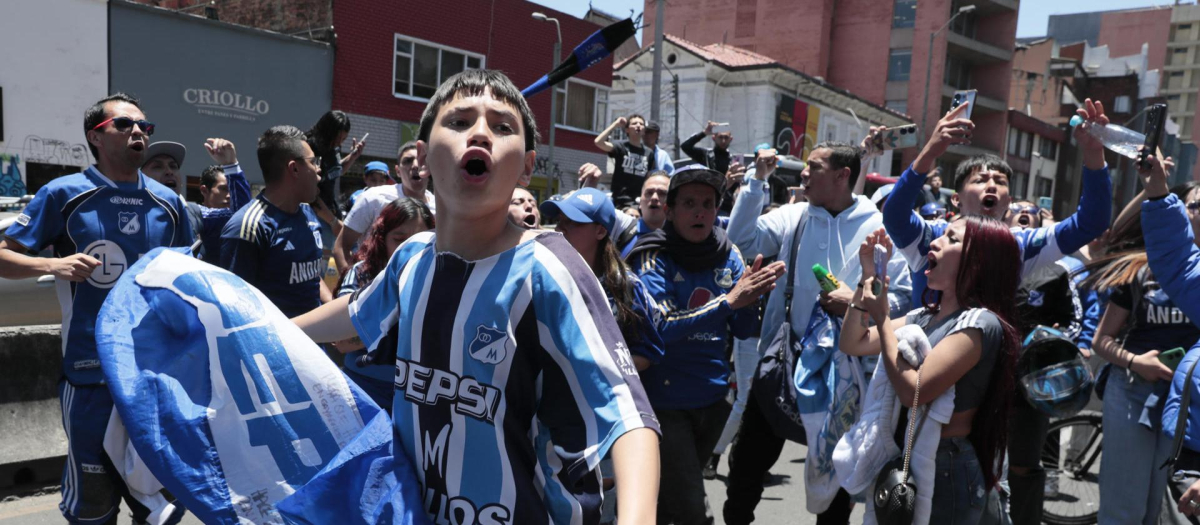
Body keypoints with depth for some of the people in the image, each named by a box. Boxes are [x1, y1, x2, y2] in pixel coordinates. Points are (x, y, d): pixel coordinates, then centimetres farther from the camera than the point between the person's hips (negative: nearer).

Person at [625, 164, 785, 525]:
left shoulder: (728, 255, 1)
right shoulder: (653, 257, -12)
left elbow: (742, 330, 1)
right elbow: (659, 325, -25)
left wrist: (755, 290, -18)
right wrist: (728, 300, -30)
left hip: (714, 398, 5)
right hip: (667, 399, -5)